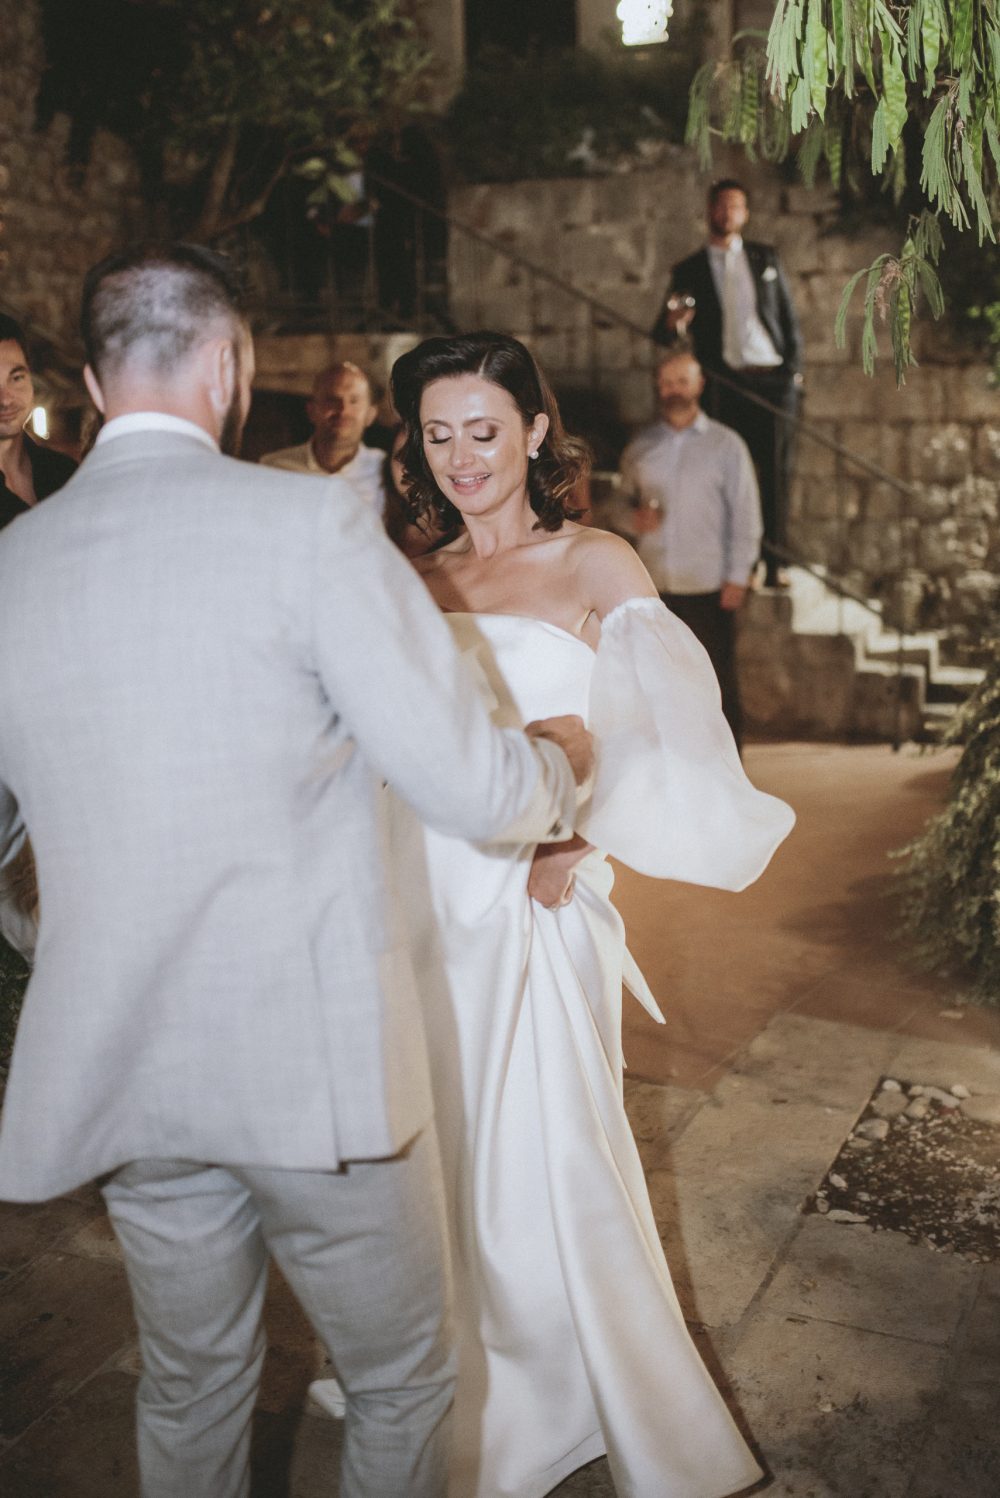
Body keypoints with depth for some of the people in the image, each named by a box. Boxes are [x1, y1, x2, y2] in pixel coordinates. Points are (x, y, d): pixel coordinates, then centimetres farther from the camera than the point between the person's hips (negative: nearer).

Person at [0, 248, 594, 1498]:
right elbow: (467, 788, -15)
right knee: (401, 1378, 18)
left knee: (188, 1385, 25)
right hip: (315, 1059, -5)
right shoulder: (309, 522, -14)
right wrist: (561, 758, 6)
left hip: (120, 1069, 5)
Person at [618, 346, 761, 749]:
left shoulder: (726, 445, 2)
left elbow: (745, 515, 0)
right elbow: (623, 502, 16)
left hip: (709, 589, -3)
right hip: (653, 587, 3)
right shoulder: (640, 447, 11)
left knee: (719, 683, 1)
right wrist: (634, 519, -8)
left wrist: (737, 578, -8)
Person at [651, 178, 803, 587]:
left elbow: (790, 316, 16)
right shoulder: (689, 270, 11)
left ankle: (774, 562, 1)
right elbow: (661, 333, 6)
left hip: (775, 379, 1)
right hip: (727, 383, -1)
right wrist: (672, 325, -18)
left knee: (776, 471, -3)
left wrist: (795, 368, 3)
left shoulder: (765, 258, 15)